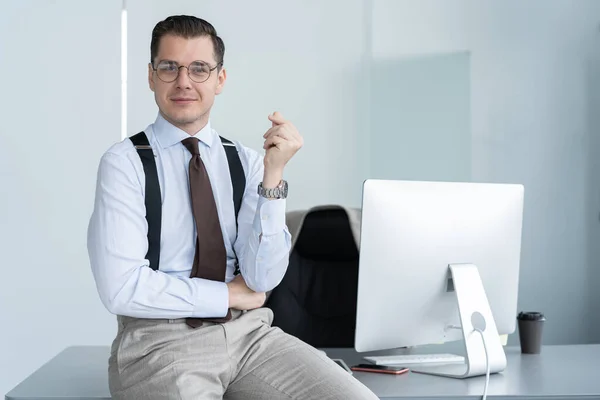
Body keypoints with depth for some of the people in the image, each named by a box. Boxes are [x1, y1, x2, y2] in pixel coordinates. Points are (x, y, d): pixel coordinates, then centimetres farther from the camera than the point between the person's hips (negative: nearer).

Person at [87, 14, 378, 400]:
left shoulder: (246, 162, 7)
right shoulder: (125, 163, -3)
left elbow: (263, 279, -2)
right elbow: (121, 288, -14)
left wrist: (274, 175, -12)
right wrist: (230, 295, -6)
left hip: (249, 332, 4)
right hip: (161, 340, -3)